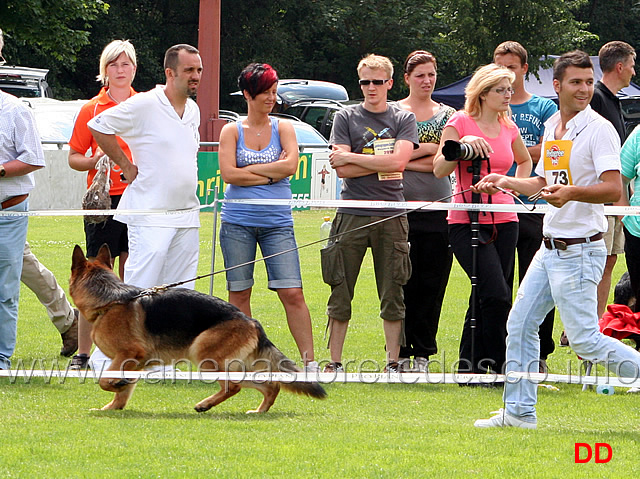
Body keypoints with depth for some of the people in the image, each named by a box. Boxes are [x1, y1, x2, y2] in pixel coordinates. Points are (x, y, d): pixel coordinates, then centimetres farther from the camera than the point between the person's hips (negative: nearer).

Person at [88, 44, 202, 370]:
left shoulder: (194, 110, 13)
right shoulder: (144, 105, -10)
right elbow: (98, 126, -7)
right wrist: (126, 166, -4)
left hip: (187, 214, 8)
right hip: (150, 215, -8)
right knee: (139, 289, -12)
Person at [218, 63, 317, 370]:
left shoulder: (283, 128, 8)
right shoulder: (232, 131, 6)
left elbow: (290, 166, -8)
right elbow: (228, 173, -7)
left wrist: (250, 169, -6)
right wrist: (272, 172, -6)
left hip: (277, 222, 0)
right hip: (237, 222, 0)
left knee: (292, 293, -7)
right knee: (239, 293, 4)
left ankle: (310, 361, -5)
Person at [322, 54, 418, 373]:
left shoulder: (404, 119, 8)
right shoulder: (346, 118, 7)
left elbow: (399, 161, -9)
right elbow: (342, 170, -3)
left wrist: (351, 157, -7)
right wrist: (380, 164, -8)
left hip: (391, 216, 0)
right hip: (352, 214, 0)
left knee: (392, 296, 2)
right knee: (341, 294, 0)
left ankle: (393, 364, 7)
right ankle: (334, 363, 5)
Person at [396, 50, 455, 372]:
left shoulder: (448, 116, 12)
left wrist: (406, 159, -7)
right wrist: (427, 148, -10)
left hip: (438, 208, 2)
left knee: (432, 283, 0)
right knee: (403, 283, -2)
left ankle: (422, 352, 8)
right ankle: (400, 354, 5)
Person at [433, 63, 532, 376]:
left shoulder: (508, 128, 12)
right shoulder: (460, 122, -3)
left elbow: (525, 161, 32)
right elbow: (439, 171, -8)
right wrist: (461, 145, -24)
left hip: (504, 221, 5)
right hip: (468, 220, -5)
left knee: (483, 298, 7)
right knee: (497, 295, -17)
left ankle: (470, 367, 16)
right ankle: (495, 365, -8)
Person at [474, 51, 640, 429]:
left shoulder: (599, 129, -12)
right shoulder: (552, 126, 12)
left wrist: (571, 192, -36)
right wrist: (506, 182, 15)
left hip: (580, 251, -8)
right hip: (551, 249, 8)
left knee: (584, 339, -11)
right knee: (520, 323, 10)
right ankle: (519, 411, 18)